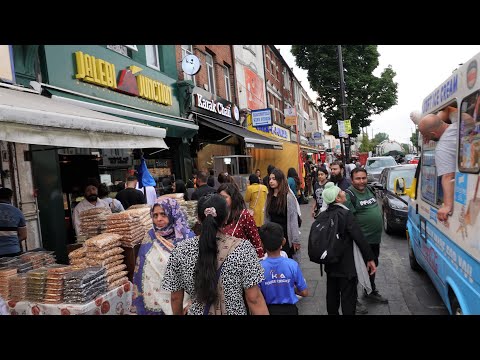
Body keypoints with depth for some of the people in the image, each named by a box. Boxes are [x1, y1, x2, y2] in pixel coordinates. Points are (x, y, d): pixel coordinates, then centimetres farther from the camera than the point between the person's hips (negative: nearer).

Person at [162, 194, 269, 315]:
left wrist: (179, 313, 13)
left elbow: (175, 298, -3)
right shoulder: (243, 248, -19)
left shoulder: (181, 250, -13)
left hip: (196, 312, 2)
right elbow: (254, 298, -17)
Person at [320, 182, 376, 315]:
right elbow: (359, 238, -18)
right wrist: (370, 258, -9)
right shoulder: (345, 214, -20)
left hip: (330, 263, 6)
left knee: (332, 294, 19)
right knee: (348, 297, 5)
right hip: (347, 264, -6)